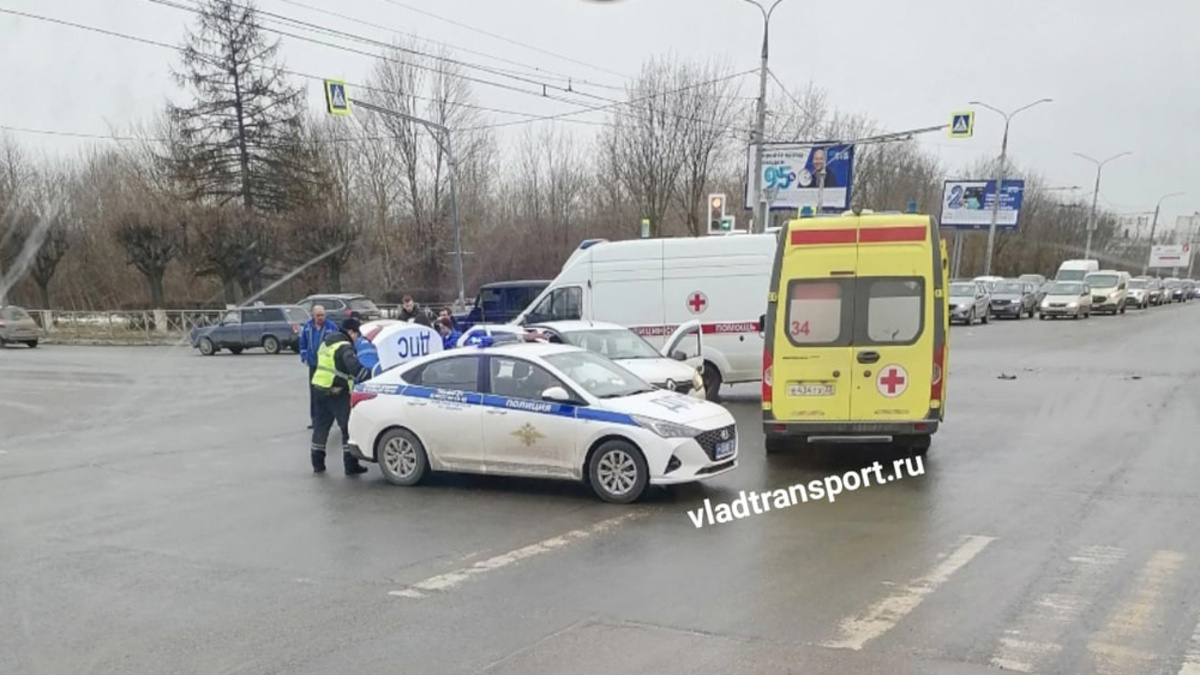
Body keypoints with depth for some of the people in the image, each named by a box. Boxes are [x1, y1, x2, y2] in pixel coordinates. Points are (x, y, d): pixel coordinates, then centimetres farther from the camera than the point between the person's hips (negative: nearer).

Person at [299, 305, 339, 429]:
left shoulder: (331, 326, -9)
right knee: (314, 393, 8)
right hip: (313, 364, 4)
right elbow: (303, 344, 14)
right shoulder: (308, 327, 4)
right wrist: (304, 357, 7)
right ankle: (315, 419, 15)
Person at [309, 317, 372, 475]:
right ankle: (351, 465, -2)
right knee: (348, 427, -3)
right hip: (336, 391, -9)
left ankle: (317, 463, 21)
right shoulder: (345, 347, -13)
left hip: (319, 387, 9)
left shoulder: (327, 342, 18)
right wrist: (370, 377, -30)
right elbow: (355, 367, -28)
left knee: (321, 426, 15)